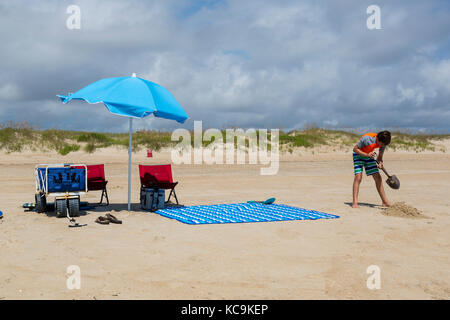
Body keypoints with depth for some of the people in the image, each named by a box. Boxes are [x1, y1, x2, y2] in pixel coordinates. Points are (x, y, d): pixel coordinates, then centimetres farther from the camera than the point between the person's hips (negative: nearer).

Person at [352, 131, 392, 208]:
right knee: (358, 176, -20)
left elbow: (380, 156, -4)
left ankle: (385, 202, 10)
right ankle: (354, 203, -20)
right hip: (359, 154, -5)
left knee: (378, 177, 1)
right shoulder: (367, 138, -33)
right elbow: (355, 149, -24)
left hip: (369, 155, 6)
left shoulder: (383, 143, -15)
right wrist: (367, 154, -36)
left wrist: (380, 163, -27)